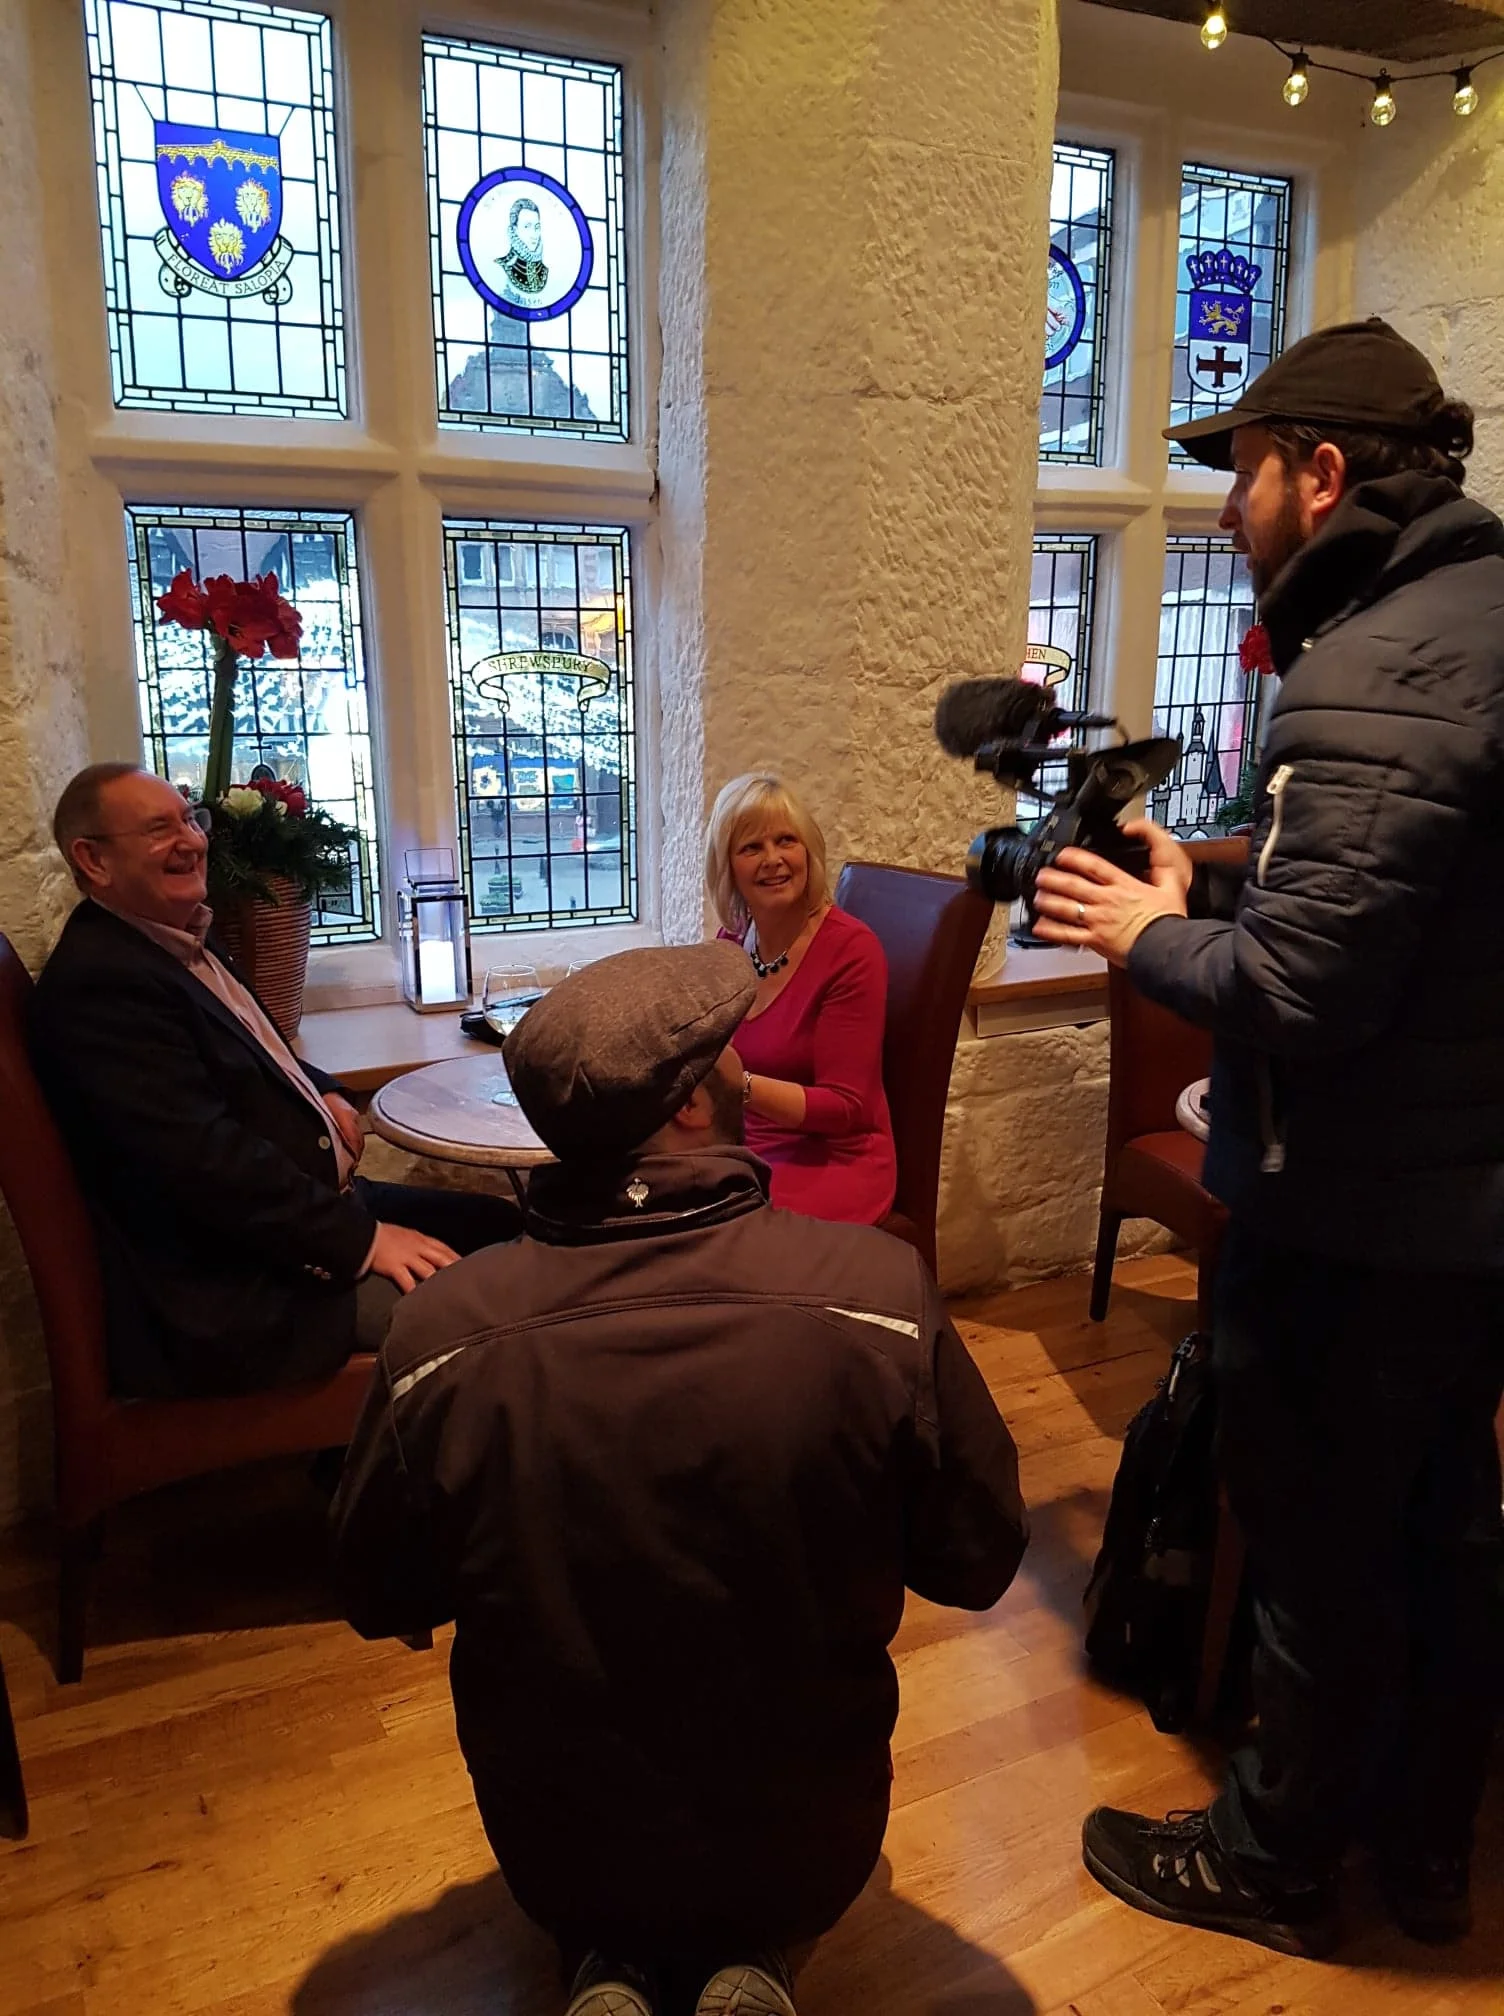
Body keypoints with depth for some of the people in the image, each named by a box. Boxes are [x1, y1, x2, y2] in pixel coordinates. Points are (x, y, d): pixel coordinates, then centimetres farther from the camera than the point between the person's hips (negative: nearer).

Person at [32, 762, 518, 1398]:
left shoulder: (184, 941, 13)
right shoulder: (99, 983, -19)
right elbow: (204, 1157, -25)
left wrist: (323, 1094, 6)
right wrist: (361, 1239, -22)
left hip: (316, 1203, 11)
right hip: (235, 1295, -11)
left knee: (499, 1226, 5)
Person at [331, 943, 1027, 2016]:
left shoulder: (440, 1332, -23)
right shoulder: (878, 1289, -28)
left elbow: (380, 1602, -6)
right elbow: (978, 1564, -12)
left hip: (556, 1858, 1)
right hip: (807, 1850, -1)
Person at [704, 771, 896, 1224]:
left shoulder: (852, 950, -13)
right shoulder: (733, 938, 4)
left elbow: (844, 1107, -15)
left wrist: (740, 1085, -28)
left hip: (831, 1165, -5)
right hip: (741, 1151, 6)